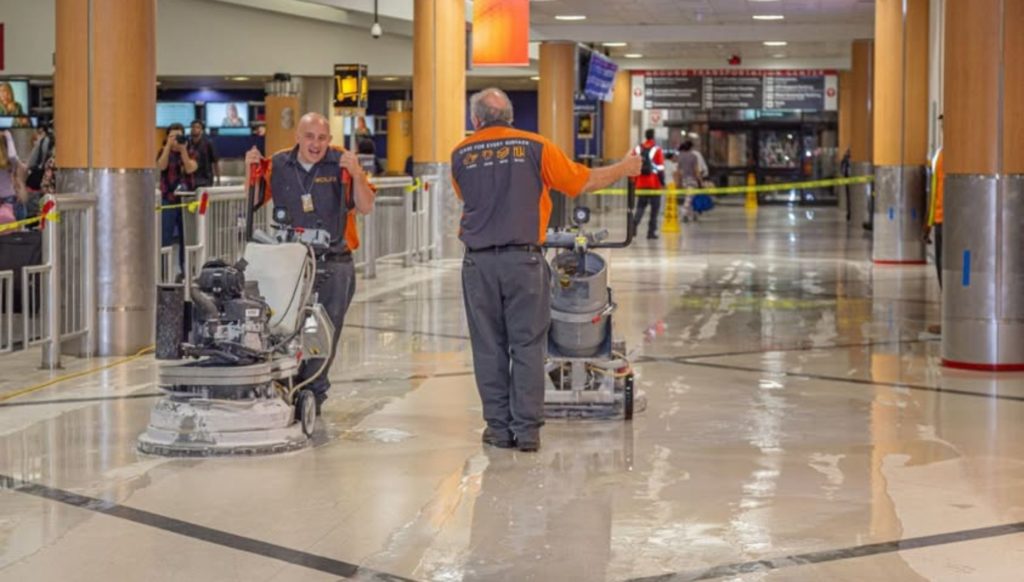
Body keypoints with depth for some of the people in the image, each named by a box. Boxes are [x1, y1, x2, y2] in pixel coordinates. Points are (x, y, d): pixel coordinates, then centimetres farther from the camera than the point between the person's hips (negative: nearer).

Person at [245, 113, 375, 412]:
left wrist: (355, 174, -19)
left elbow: (366, 207, -3)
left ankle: (313, 395, 12)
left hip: (333, 265, -2)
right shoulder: (278, 164, 5)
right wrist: (250, 170, -4)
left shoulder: (342, 163, -2)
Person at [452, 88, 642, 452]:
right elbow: (584, 182, 6)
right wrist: (624, 169, 23)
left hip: (479, 261, 1)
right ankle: (527, 430, 2)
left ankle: (499, 427, 11)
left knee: (489, 347, 8)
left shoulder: (461, 155, 6)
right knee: (527, 346, 3)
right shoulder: (534, 147, 0)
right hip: (523, 259, -1)